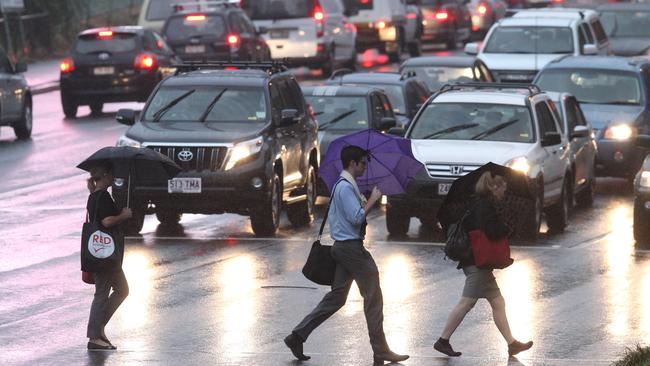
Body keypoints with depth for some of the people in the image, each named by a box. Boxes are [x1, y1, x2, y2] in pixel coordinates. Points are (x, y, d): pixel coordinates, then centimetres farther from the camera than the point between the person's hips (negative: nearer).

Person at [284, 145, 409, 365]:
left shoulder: (341, 186, 17)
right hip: (351, 246, -10)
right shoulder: (346, 187, -16)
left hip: (342, 247, 10)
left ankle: (297, 336, 8)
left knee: (336, 297, 11)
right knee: (373, 297, -3)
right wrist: (372, 200, -13)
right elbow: (356, 218, -22)